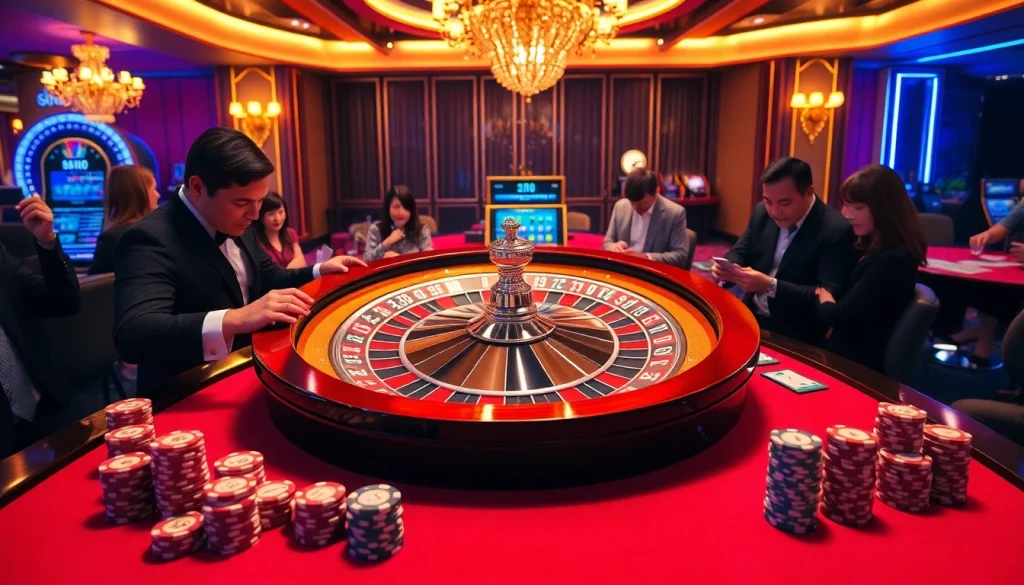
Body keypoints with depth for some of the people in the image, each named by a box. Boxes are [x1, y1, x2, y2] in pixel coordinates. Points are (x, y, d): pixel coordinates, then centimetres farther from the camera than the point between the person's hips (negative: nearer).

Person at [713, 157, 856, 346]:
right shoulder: (762, 212, 3)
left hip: (795, 336, -6)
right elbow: (740, 252, 10)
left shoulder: (837, 230, -16)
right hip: (750, 317, 6)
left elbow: (828, 298, -20)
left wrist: (770, 286, -32)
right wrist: (727, 268, -15)